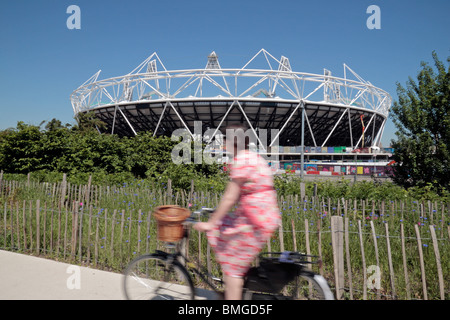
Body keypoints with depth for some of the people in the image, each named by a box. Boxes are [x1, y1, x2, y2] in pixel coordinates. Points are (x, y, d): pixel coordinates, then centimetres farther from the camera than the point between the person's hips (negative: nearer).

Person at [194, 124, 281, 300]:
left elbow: (230, 197, -21)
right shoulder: (255, 157, 13)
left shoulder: (241, 160, -17)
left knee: (232, 266, 1)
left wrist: (211, 223, -14)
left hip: (256, 222, -10)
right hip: (267, 217, 10)